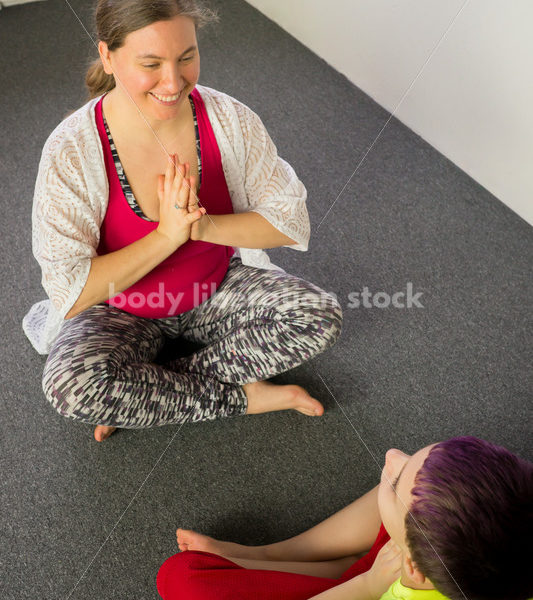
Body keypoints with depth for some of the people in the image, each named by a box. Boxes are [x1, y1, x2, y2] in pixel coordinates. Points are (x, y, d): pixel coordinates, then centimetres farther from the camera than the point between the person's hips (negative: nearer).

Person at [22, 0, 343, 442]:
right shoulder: (72, 151, -23)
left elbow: (292, 219, -12)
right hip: (120, 308, -2)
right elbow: (69, 294, -24)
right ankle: (242, 396, -12)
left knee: (321, 316, -20)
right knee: (72, 384, -32)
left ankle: (146, 391, -14)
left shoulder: (229, 119, -16)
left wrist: (203, 226, -28)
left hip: (216, 289, 3)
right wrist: (167, 236, -30)